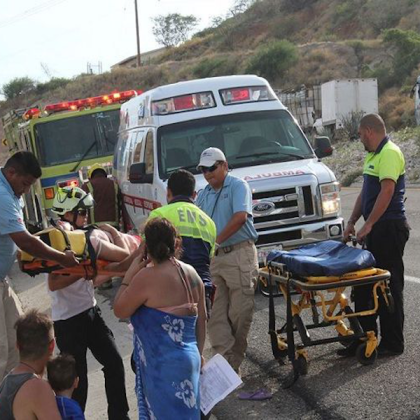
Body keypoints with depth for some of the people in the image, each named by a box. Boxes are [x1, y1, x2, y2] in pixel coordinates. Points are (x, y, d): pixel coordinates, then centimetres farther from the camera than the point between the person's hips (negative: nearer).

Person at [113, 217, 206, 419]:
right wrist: (198, 353, 22)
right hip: (187, 358, 7)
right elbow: (201, 319, 11)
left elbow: (119, 310, -6)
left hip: (163, 364, -7)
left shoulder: (147, 277, -17)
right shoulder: (192, 273, 4)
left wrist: (130, 273, -1)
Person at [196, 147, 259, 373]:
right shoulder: (204, 194, 17)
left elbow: (241, 216, -17)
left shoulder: (237, 186, -2)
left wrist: (217, 241, -19)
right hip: (213, 257, 6)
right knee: (215, 313, 0)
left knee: (239, 312, -2)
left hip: (239, 254, -6)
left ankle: (234, 361, 7)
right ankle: (225, 358, 1)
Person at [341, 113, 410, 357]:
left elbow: (387, 191, -23)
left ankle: (392, 343, 5)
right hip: (376, 229, 10)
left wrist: (368, 225, -23)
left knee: (390, 285, -3)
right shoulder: (373, 155, 18)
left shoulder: (390, 153, -14)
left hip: (390, 228, -10)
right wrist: (352, 222, 16)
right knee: (365, 285, 12)